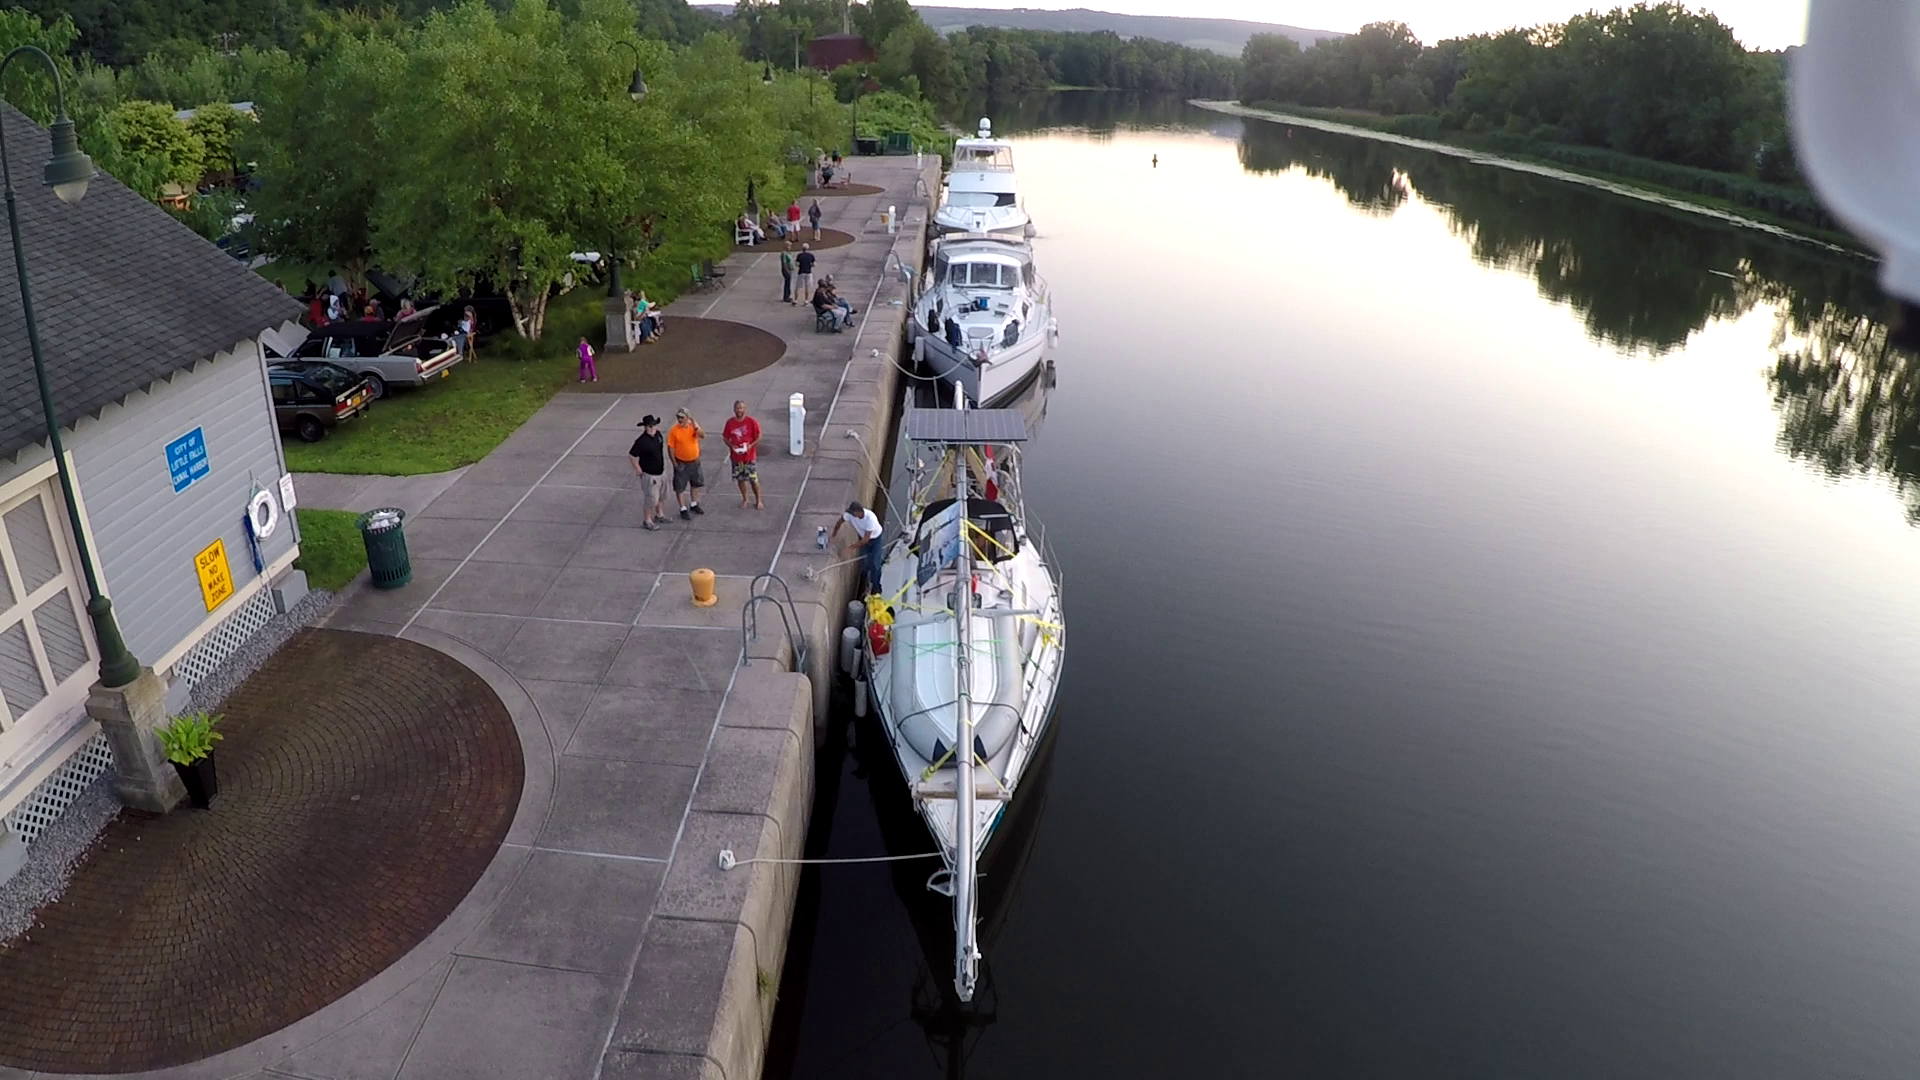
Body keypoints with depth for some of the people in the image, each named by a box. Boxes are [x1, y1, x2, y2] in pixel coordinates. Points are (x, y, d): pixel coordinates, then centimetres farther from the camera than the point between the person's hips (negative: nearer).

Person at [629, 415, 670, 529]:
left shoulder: (658, 434, -4)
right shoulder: (642, 441, -28)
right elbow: (631, 455, -23)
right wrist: (638, 469, -15)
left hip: (661, 472, 8)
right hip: (650, 475, -8)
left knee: (660, 496, 24)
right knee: (650, 498, 4)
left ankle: (659, 515, 44)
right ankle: (647, 521, 21)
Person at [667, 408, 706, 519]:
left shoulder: (693, 426, -7)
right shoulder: (674, 430, -16)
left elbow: (703, 436, -21)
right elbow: (670, 447, -12)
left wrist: (695, 427, -35)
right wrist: (674, 463, -13)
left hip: (694, 462, 4)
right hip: (681, 463, -4)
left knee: (695, 484, 19)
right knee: (679, 487, 2)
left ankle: (694, 505, 39)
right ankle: (683, 509, 14)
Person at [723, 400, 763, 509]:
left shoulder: (752, 422, -10)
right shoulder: (730, 423, -2)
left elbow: (759, 437, -6)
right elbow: (725, 437, 6)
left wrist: (751, 445, -20)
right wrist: (731, 446, -13)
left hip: (750, 456, -3)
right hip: (736, 456, 3)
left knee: (754, 479, 1)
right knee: (740, 479, 13)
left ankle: (758, 500, 16)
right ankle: (745, 499, 31)